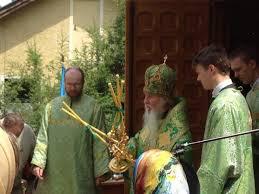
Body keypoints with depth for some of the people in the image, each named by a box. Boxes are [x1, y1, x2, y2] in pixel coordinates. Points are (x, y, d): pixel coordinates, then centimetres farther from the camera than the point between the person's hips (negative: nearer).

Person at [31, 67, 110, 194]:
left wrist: (100, 170, -5)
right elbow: (43, 136, 5)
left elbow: (99, 141, -2)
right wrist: (38, 162, -7)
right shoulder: (52, 106, 7)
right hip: (53, 171, 2)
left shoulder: (93, 107, 0)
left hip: (80, 172, -2)